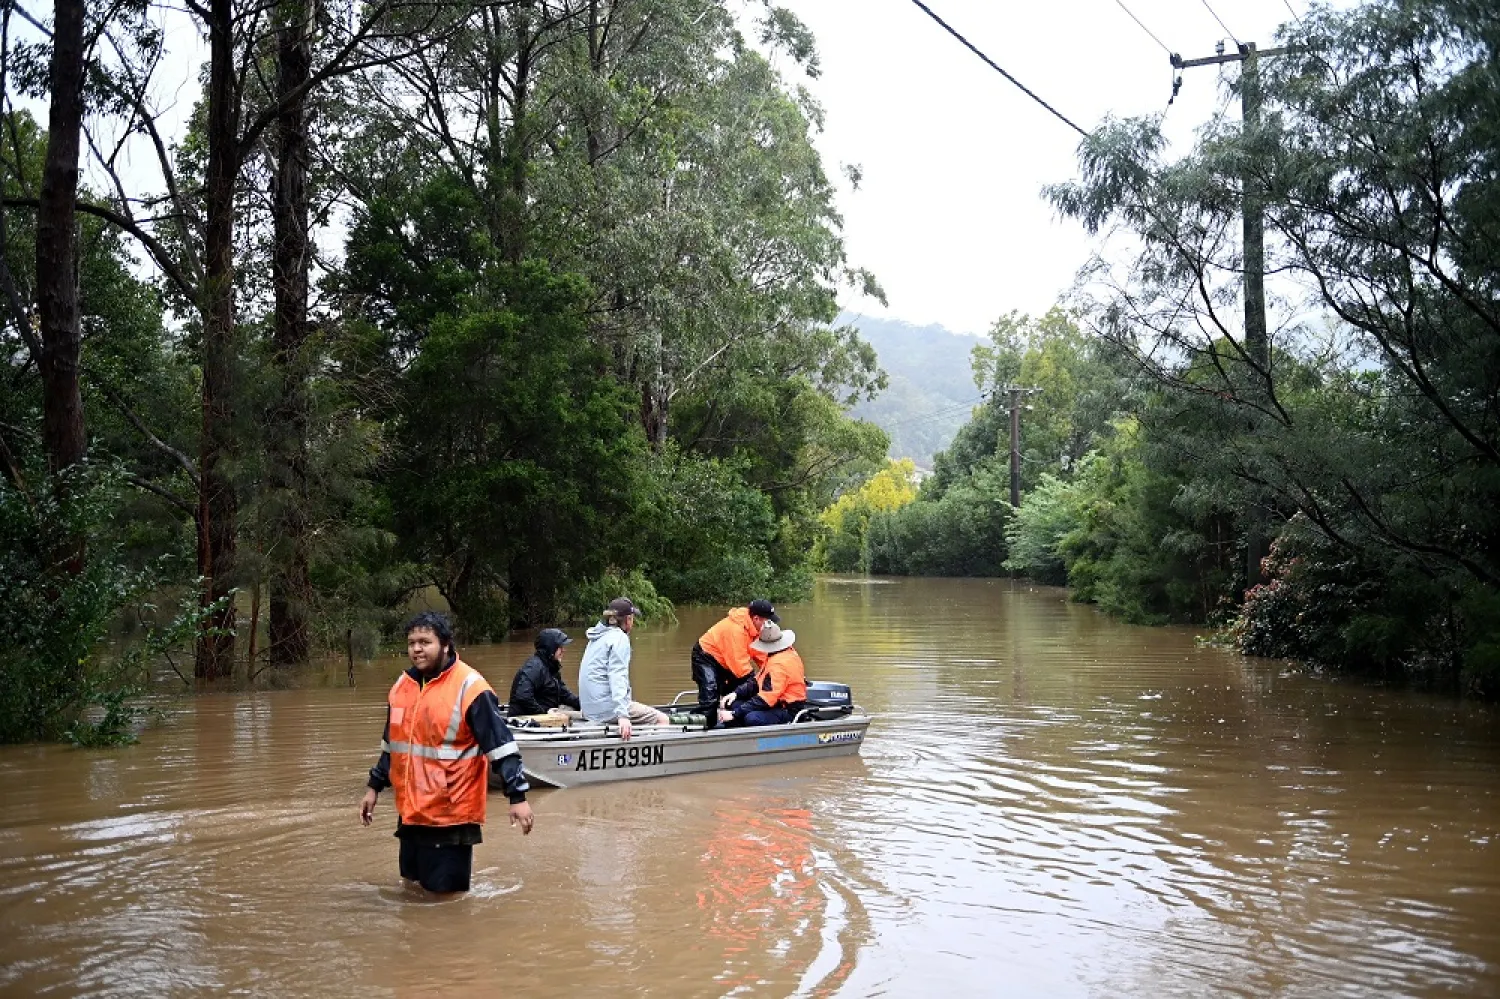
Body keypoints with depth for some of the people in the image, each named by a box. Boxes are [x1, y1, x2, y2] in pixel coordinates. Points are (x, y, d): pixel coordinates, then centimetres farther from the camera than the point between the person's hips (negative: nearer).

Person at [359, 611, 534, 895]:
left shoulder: (469, 687, -15)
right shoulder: (402, 685, 7)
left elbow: (500, 745, -16)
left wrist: (517, 796, -21)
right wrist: (374, 788, 22)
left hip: (452, 817, -7)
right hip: (410, 813, 7)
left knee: (446, 894, 0)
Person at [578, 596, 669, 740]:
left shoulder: (597, 638, 18)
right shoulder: (619, 638, -10)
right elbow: (617, 676, -22)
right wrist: (622, 715, -30)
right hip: (606, 706, -10)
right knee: (663, 720, -7)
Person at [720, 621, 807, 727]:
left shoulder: (780, 663, -23)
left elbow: (766, 698, -27)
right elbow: (757, 680, 15)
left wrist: (734, 714, -26)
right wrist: (736, 693, -1)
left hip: (787, 710, -11)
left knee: (752, 718, -36)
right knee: (734, 704, 4)